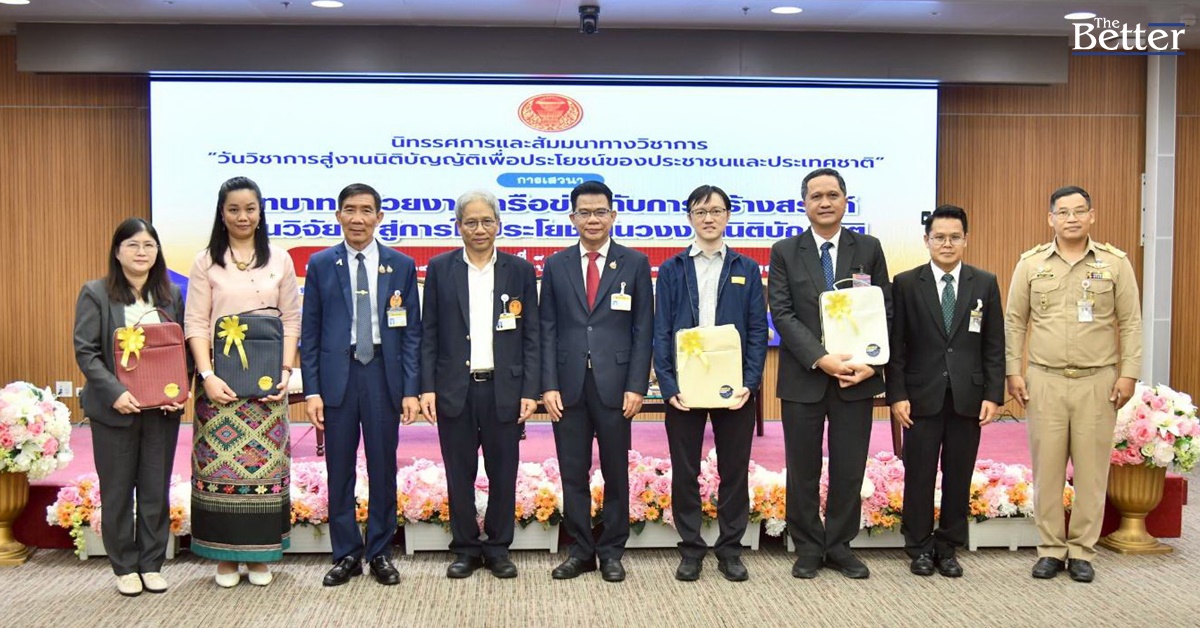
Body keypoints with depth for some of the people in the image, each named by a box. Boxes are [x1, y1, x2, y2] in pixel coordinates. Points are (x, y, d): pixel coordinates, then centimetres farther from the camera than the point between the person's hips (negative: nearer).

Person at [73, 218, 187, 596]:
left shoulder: (171, 296, 8)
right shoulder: (95, 294, -1)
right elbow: (85, 351, -7)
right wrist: (115, 393, -18)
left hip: (162, 408, 3)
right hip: (115, 408, -2)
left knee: (157, 489, 8)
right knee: (118, 490, 7)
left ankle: (152, 564, 20)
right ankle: (125, 568, 19)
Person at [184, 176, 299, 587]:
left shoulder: (279, 260, 8)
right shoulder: (206, 262, 5)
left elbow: (292, 319, 6)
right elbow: (195, 323, 0)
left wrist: (286, 371, -5)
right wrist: (207, 375, -12)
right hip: (221, 379, -1)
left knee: (264, 462, 2)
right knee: (220, 462, 0)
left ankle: (260, 555, 13)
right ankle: (225, 555, 12)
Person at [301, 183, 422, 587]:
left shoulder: (402, 265, 5)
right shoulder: (320, 265, 5)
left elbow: (412, 331, 3)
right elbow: (310, 332, 4)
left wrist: (411, 389, -3)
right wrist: (311, 390, -2)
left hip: (383, 376, 0)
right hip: (337, 375, 0)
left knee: (383, 468, 7)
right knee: (340, 470, 6)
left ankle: (380, 553, 21)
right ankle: (346, 554, 19)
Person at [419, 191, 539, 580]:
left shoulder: (521, 271, 5)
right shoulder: (440, 269, 5)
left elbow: (531, 337, 4)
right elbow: (429, 334, 5)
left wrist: (530, 391, -3)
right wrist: (427, 387, -3)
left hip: (504, 388, 0)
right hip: (455, 388, 0)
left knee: (503, 473, 6)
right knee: (460, 474, 8)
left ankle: (498, 548, 22)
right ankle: (465, 549, 22)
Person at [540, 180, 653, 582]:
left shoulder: (635, 263, 4)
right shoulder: (556, 266, 8)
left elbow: (643, 329, 1)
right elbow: (548, 330, 6)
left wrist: (636, 386, -6)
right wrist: (548, 385, -3)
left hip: (614, 383, -1)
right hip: (569, 384, 1)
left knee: (616, 473, 7)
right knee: (573, 473, 7)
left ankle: (611, 552, 20)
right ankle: (580, 550, 20)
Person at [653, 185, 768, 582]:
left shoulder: (746, 270, 7)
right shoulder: (672, 270, 6)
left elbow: (758, 331, 3)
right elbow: (661, 332, 2)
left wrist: (749, 383, -9)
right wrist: (668, 385, -9)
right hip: (683, 387, 0)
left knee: (734, 471, 7)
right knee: (684, 472, 6)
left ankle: (730, 550, 20)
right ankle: (691, 550, 19)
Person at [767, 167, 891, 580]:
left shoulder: (868, 249, 6)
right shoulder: (784, 252, 2)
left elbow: (884, 311, 4)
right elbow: (782, 315, -6)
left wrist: (871, 363, -10)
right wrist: (821, 359, -17)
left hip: (856, 377, 1)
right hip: (803, 378, -1)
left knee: (850, 469, 7)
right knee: (803, 470, 7)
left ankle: (840, 546, 22)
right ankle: (808, 548, 21)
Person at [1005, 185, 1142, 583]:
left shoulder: (1115, 263, 2)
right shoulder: (1031, 264, 4)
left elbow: (1130, 322, 3)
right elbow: (1015, 322, 7)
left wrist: (1128, 373, -3)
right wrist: (1013, 372, 1)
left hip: (1098, 382, 0)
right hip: (1044, 381, 1)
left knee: (1092, 468, 4)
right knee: (1046, 466, 5)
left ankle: (1082, 551, 16)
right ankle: (1051, 549, 16)